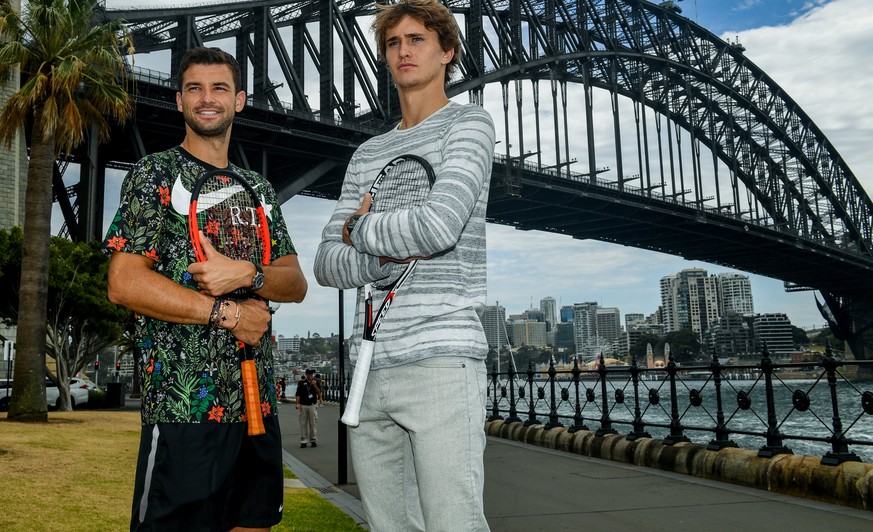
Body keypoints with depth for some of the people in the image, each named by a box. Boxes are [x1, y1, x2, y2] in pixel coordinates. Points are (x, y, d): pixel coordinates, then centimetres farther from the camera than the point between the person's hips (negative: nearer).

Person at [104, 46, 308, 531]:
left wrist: (246, 274, -12)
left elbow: (296, 284, 9)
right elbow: (124, 283, -9)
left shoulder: (259, 189, 16)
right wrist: (228, 313, -12)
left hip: (258, 402, 6)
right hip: (182, 405, -5)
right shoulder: (156, 174, 1)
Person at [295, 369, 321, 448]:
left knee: (313, 423, 1)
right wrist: (297, 403, -8)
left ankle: (313, 440, 9)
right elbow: (298, 394, 2)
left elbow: (319, 392, -2)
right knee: (303, 423, 2)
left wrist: (314, 385, -15)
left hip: (313, 405, 0)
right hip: (303, 405, 0)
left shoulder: (316, 382, 6)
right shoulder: (301, 382, 3)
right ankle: (303, 441, 8)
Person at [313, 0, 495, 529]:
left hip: (442, 360, -6)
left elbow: (440, 227, -15)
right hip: (372, 367, 6)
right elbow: (327, 264, 11)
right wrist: (388, 255, -9)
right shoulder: (367, 153, 20)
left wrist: (359, 228, 2)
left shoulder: (469, 123, 4)